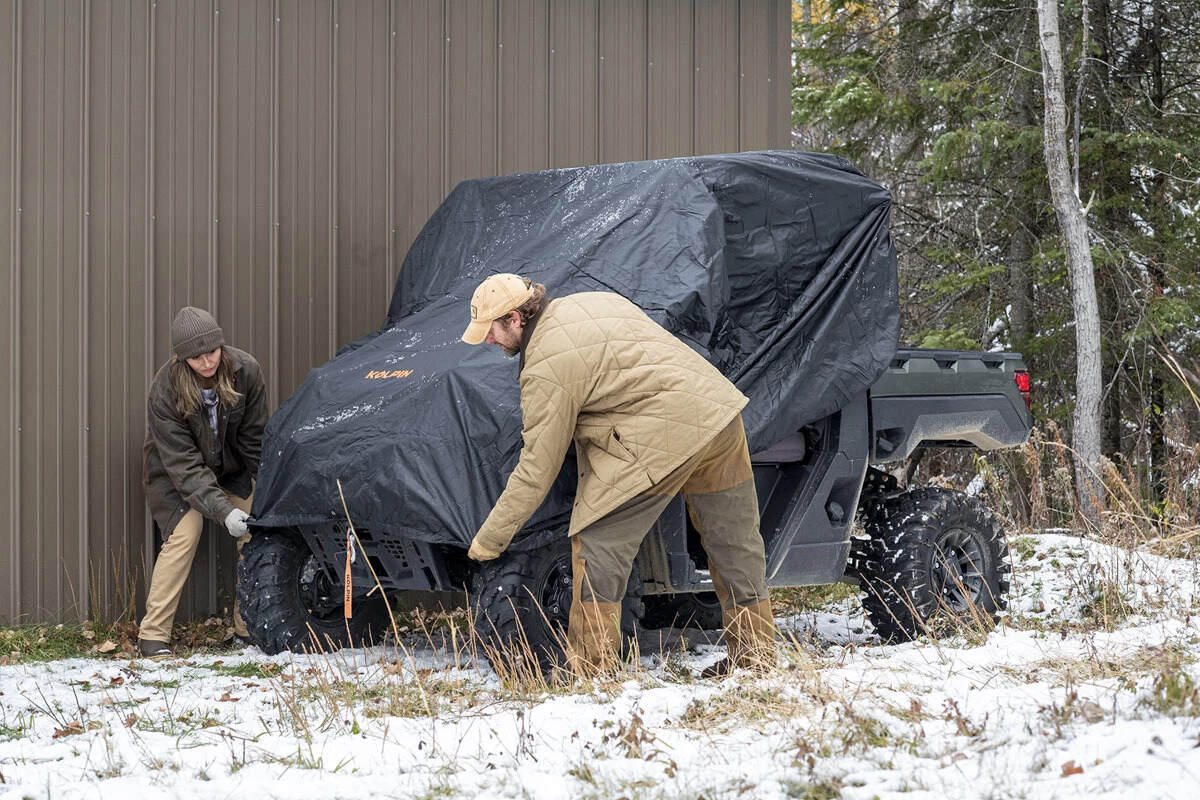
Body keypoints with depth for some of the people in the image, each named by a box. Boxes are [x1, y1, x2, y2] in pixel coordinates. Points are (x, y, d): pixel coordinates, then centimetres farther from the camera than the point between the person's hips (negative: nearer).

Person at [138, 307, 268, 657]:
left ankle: (249, 627, 2)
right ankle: (152, 635, -17)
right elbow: (184, 465, -31)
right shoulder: (165, 392, -30)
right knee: (184, 533, -22)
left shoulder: (244, 370, -23)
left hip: (231, 467, 4)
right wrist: (224, 511, -39)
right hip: (174, 471, -4)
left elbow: (255, 437, -10)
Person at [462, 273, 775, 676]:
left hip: (664, 432, -9)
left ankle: (589, 667, 0)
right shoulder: (590, 302, 16)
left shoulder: (545, 369, -9)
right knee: (733, 539, 16)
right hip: (720, 405, 9)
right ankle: (755, 650, 26)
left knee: (597, 540, -1)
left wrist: (490, 538, 2)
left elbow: (537, 469, -7)